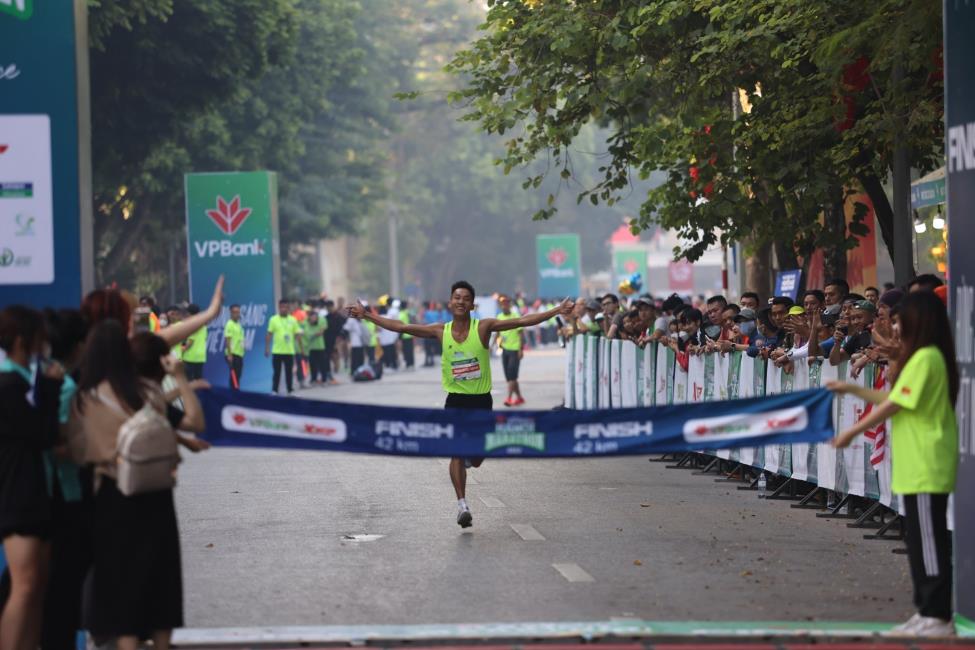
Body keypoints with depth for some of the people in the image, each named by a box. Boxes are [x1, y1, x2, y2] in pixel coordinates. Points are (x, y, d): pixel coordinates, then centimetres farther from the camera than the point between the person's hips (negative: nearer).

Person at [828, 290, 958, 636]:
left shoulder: (925, 358, -15)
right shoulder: (922, 358, 16)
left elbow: (893, 405, -15)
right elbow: (893, 399, 22)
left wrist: (851, 433, -6)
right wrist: (852, 389, 23)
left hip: (926, 469, -10)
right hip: (918, 468, 10)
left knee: (929, 540, -7)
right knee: (921, 540, 13)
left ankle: (937, 616, -4)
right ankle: (927, 611, 17)